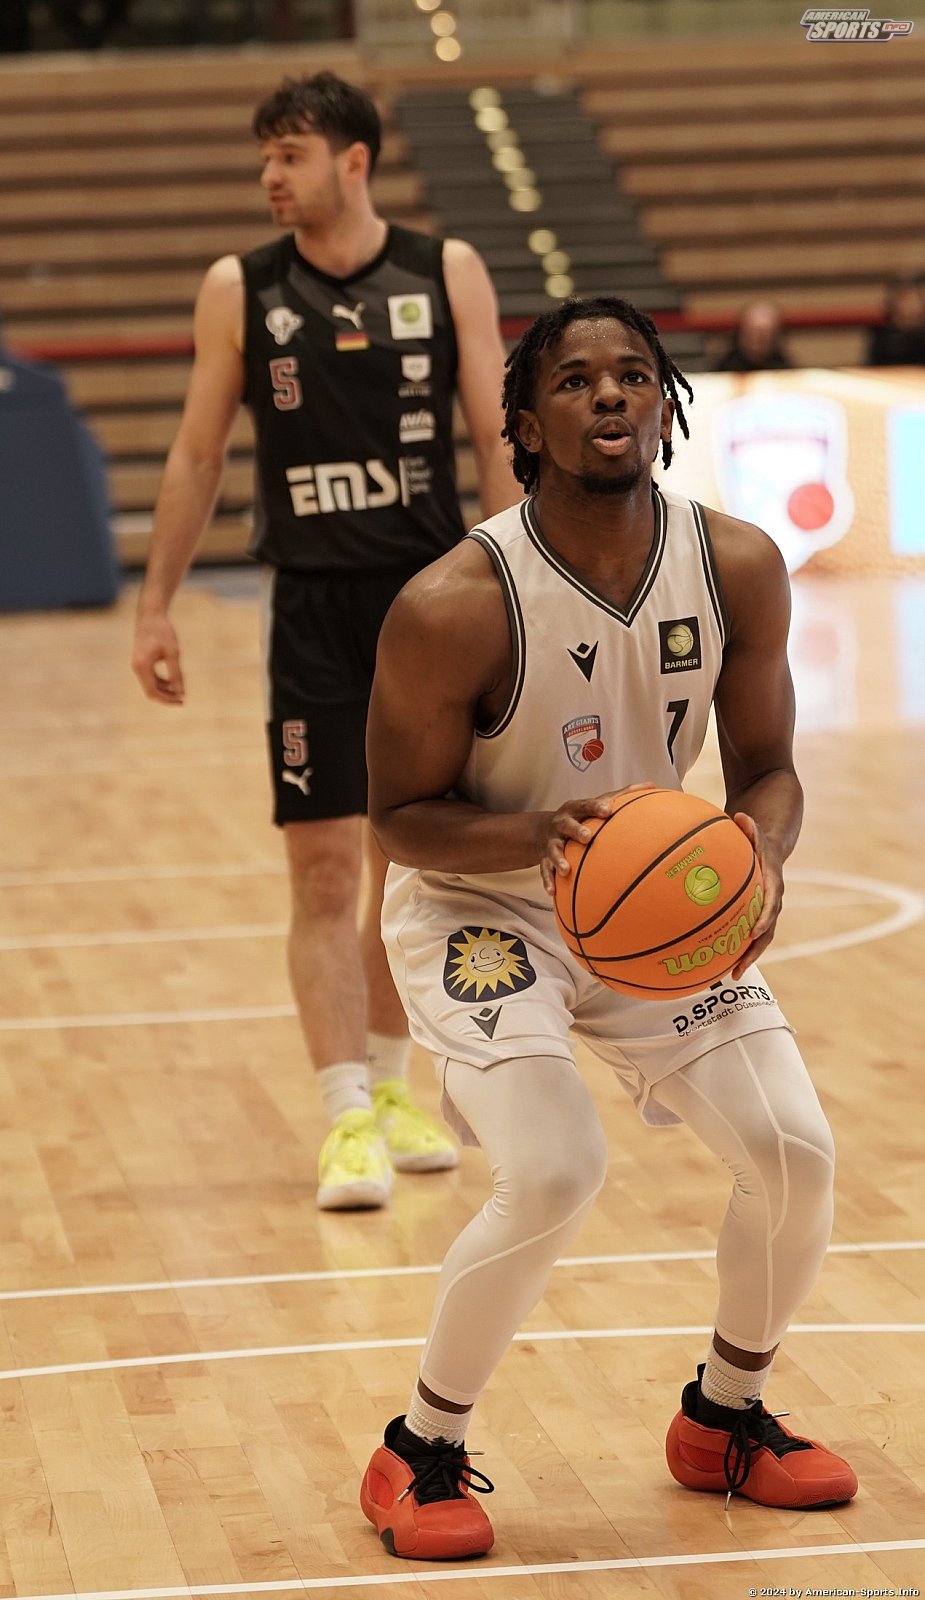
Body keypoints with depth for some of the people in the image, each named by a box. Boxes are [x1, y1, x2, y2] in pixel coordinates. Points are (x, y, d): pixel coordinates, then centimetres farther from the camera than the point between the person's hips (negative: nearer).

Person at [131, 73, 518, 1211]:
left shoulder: (447, 273, 0)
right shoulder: (238, 290, 1)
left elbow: (495, 440, 1)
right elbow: (197, 454, 6)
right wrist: (155, 605, 2)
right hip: (310, 604, -1)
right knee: (323, 867, -7)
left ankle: (389, 1087, 27)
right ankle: (349, 1124, -6)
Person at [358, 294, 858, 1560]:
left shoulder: (739, 567, -14)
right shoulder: (454, 606, -26)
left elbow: (767, 767, -2)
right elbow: (399, 814, -15)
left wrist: (758, 851, -25)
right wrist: (539, 834, -34)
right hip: (476, 907, -5)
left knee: (795, 1151, -7)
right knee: (553, 1174, -24)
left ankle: (725, 1420, 21)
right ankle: (421, 1453, 0)